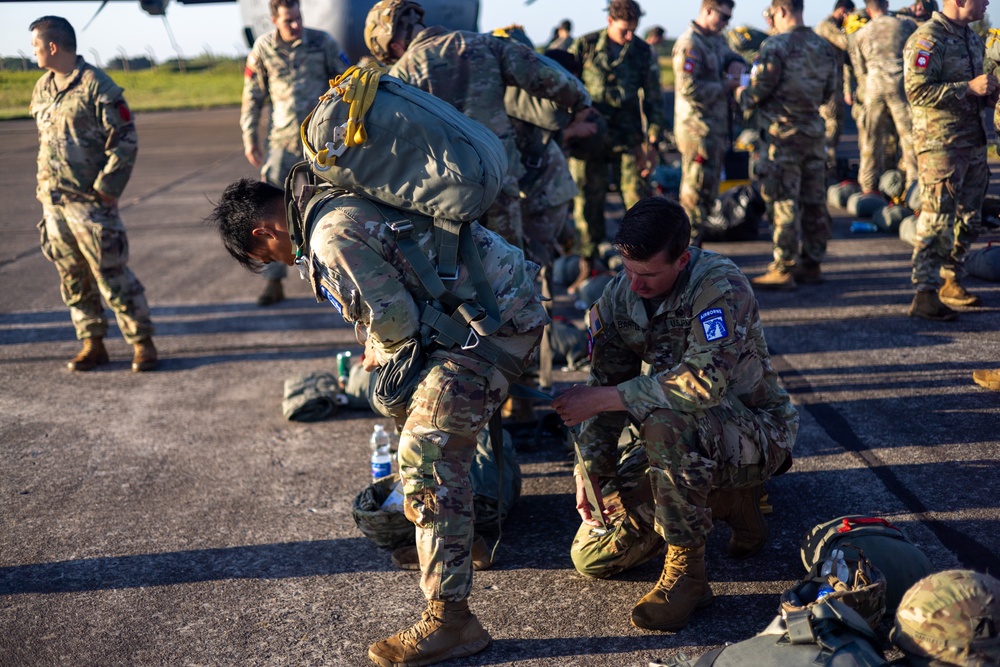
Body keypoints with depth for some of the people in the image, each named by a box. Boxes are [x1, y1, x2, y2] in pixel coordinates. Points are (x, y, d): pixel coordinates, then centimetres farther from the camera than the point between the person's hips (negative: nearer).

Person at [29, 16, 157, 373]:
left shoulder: (96, 86, -11)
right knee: (72, 278, 10)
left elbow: (125, 140, -13)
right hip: (53, 201, 7)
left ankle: (142, 343, 6)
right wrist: (44, 185, 14)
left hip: (89, 201, -7)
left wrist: (107, 187, -15)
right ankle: (92, 344, 20)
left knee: (112, 274, -4)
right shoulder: (42, 89, 12)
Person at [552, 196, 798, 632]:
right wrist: (590, 471, -11)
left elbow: (705, 382, -37)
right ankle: (733, 499, 17)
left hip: (758, 432, -7)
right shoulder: (619, 295, -4)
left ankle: (686, 571, -22)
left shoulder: (720, 285, -25)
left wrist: (605, 398, -32)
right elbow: (605, 386, -1)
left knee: (668, 422, -39)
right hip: (696, 436, 7)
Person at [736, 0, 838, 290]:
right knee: (814, 201, 11)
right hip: (815, 131, 7)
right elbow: (829, 90, 14)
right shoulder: (824, 47, 8)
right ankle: (811, 264, 19)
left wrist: (742, 95, 9)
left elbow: (760, 89, -12)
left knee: (783, 202, -3)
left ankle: (784, 269, -1)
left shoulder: (776, 45, -13)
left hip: (785, 132, -7)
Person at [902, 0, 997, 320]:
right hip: (940, 143, -9)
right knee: (937, 221, -10)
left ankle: (949, 282, 26)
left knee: (968, 221, 14)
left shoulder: (972, 38, 16)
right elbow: (917, 90, -22)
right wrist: (968, 88, -24)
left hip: (974, 144, 9)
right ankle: (925, 296, -8)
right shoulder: (927, 39, -13)